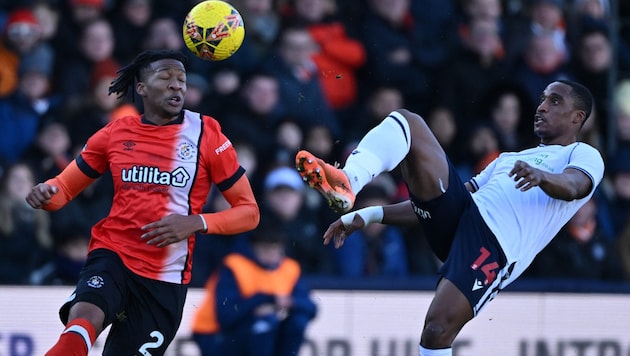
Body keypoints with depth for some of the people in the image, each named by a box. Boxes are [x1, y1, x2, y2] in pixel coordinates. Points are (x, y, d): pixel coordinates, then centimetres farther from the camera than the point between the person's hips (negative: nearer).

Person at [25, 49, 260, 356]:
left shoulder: (205, 134, -1)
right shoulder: (115, 133, 5)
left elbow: (249, 212, -1)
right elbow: (64, 189, 15)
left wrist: (196, 222, -19)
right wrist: (46, 193, -11)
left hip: (166, 278, 0)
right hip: (112, 256, 0)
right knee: (83, 320, -34)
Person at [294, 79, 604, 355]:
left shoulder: (584, 156, 16)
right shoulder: (510, 159, 36)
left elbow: (572, 186, -12)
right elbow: (429, 198, 32)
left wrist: (540, 176, -35)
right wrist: (371, 216, 21)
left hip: (494, 243, -7)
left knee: (437, 330, -27)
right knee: (406, 121, -4)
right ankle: (348, 183, -33)